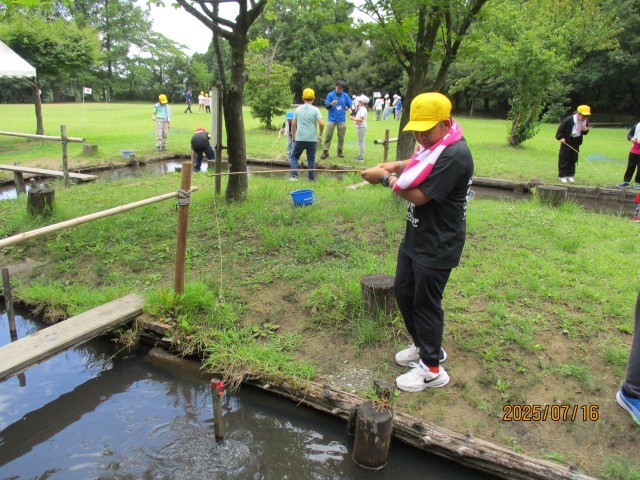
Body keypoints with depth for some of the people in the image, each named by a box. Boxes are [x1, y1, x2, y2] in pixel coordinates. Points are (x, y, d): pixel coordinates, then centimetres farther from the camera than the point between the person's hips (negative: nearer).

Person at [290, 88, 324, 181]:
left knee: (294, 156, 13)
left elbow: (293, 124, 7)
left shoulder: (298, 109, 4)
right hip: (312, 138, -1)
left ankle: (294, 175, -3)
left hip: (299, 138, 1)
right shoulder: (315, 110, -3)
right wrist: (320, 134, 5)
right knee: (311, 159, 9)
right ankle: (312, 179, 10)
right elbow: (321, 123, -12)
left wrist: (293, 136, 17)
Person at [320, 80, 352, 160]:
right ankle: (325, 151, 0)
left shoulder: (346, 96, 3)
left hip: (342, 119, 2)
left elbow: (350, 105, 11)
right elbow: (327, 107, -2)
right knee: (328, 136, -4)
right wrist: (331, 104, -23)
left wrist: (347, 108, -11)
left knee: (341, 137, 7)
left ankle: (340, 151, 18)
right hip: (331, 119, -2)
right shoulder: (330, 95, -2)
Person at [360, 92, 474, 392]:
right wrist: (393, 166, 0)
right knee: (403, 291, 19)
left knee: (425, 302, 2)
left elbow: (419, 195, -26)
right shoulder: (432, 144, 6)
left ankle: (431, 369, 21)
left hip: (437, 245, -10)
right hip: (415, 237, 10)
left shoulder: (454, 155, -25)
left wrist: (386, 177, -15)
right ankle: (423, 345, 40)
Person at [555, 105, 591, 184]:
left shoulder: (585, 122, -2)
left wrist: (585, 130, -13)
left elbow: (585, 132, 10)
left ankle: (570, 175, 18)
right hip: (566, 141, -5)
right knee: (564, 158, -3)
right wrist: (561, 137, -18)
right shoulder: (569, 120, -20)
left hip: (576, 142, 5)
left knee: (573, 159, 9)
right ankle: (562, 175, 3)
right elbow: (561, 128, -12)